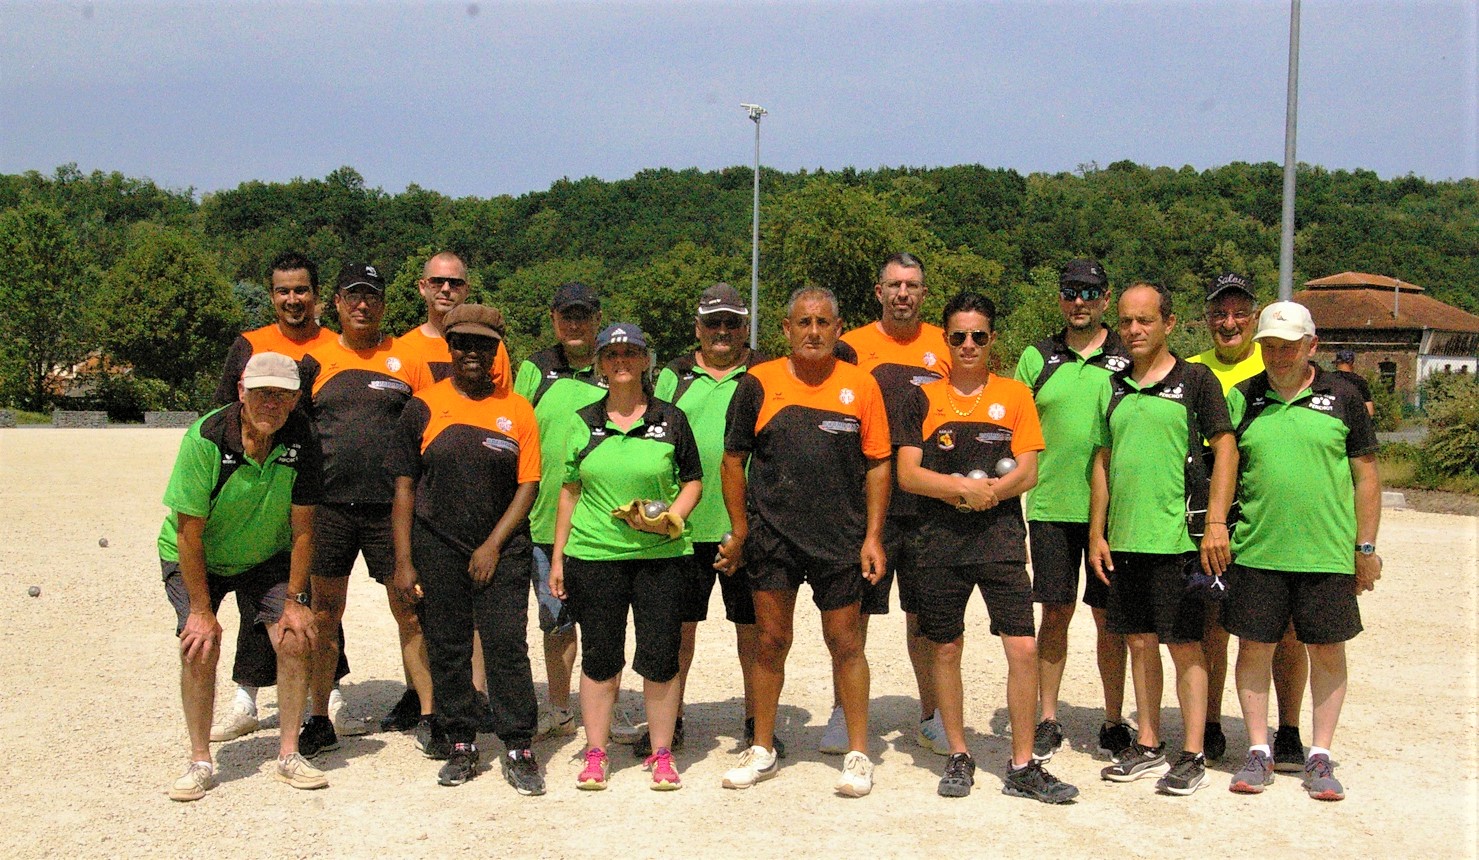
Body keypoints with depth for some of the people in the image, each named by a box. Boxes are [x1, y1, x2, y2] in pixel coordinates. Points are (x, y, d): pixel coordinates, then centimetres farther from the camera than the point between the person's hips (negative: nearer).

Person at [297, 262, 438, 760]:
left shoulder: (407, 360, 6)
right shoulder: (315, 360, 8)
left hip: (392, 506, -1)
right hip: (329, 506, 1)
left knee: (410, 611, 1)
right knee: (324, 614, 7)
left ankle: (427, 717, 8)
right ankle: (319, 720, 18)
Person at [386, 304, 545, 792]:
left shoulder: (517, 409, 5)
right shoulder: (424, 406, 4)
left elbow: (528, 485, 3)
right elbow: (404, 486, 4)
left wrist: (494, 545, -6)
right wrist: (403, 561, -2)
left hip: (501, 550, -1)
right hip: (436, 549, 1)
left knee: (507, 647, -5)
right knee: (447, 650, 6)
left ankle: (518, 750, 3)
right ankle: (462, 747, 18)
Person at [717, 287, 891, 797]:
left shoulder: (861, 385, 2)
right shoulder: (759, 383, 2)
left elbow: (877, 465, 4)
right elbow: (733, 460, 7)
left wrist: (872, 536, -2)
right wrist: (739, 531, 5)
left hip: (840, 538, 0)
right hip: (772, 535, 1)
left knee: (845, 641, 4)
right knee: (771, 641, 7)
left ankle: (858, 753, 16)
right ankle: (763, 750, 21)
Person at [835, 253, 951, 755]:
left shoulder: (946, 347, 9)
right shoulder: (851, 347, 4)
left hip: (929, 502, 2)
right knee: (853, 612, 3)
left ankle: (930, 716, 20)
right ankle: (843, 714, 14)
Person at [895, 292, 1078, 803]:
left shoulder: (1015, 395, 7)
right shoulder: (924, 399, 7)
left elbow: (1028, 473, 0)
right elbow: (907, 474, -1)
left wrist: (980, 492, -15)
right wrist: (965, 488, -14)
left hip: (1001, 540, 0)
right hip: (939, 544, 1)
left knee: (1023, 648, -6)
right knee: (946, 648, 7)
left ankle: (1022, 767, 6)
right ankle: (958, 757, 22)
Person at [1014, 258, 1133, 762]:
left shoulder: (1129, 359, 4)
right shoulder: (1036, 358, 8)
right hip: (1050, 507, 1)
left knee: (1109, 617, 6)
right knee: (1054, 614, 5)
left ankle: (1114, 722, 18)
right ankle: (1047, 722, 16)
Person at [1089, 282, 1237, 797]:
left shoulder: (1194, 380, -2)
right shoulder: (1115, 387, 13)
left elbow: (1225, 451, -5)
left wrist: (1216, 523, -13)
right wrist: (1097, 532, 10)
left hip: (1177, 537, -5)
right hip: (1123, 539, 5)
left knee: (1184, 645, 0)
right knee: (1140, 643, 11)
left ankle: (1193, 757, 7)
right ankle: (1148, 747, 22)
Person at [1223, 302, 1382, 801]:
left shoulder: (1342, 398, 3)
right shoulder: (1242, 399, 5)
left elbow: (1366, 475, 6)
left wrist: (1366, 546, 2)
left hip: (1328, 554, -1)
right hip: (1255, 551, 1)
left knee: (1327, 652, 6)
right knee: (1254, 649, 4)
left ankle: (1320, 756, 18)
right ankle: (1258, 752, 17)